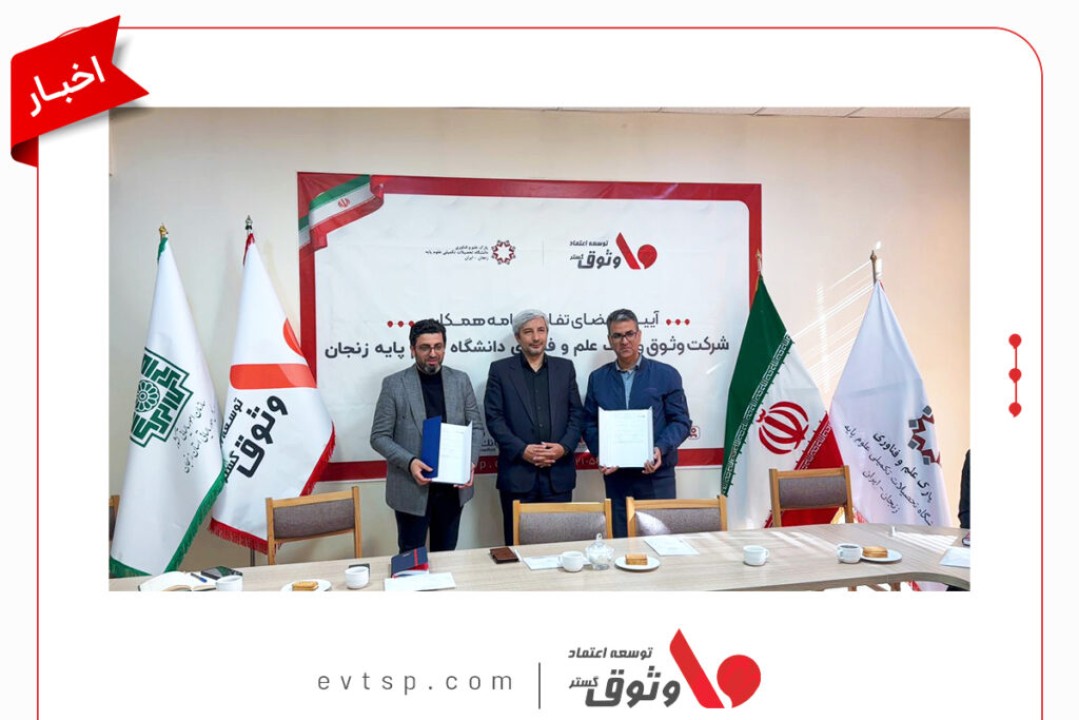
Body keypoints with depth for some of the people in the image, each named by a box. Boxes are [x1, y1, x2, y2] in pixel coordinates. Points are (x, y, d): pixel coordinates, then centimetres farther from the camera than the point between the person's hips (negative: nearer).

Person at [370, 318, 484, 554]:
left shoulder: (461, 380, 3)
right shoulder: (394, 384, -5)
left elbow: (476, 427, 6)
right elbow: (379, 437, -6)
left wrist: (470, 461, -11)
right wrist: (409, 462, -21)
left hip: (452, 487, 3)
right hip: (411, 488, -2)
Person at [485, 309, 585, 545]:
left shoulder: (565, 367, 11)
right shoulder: (500, 370, 4)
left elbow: (576, 414, 8)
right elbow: (494, 418, -3)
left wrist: (564, 447, -8)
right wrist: (522, 450, -13)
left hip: (559, 472, 2)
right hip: (517, 472, -2)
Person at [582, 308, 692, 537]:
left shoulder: (666, 375, 1)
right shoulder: (597, 378, 8)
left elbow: (681, 421, 0)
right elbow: (589, 423, 7)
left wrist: (661, 449, -16)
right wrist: (599, 454, -10)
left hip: (657, 475, -1)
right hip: (615, 477, 2)